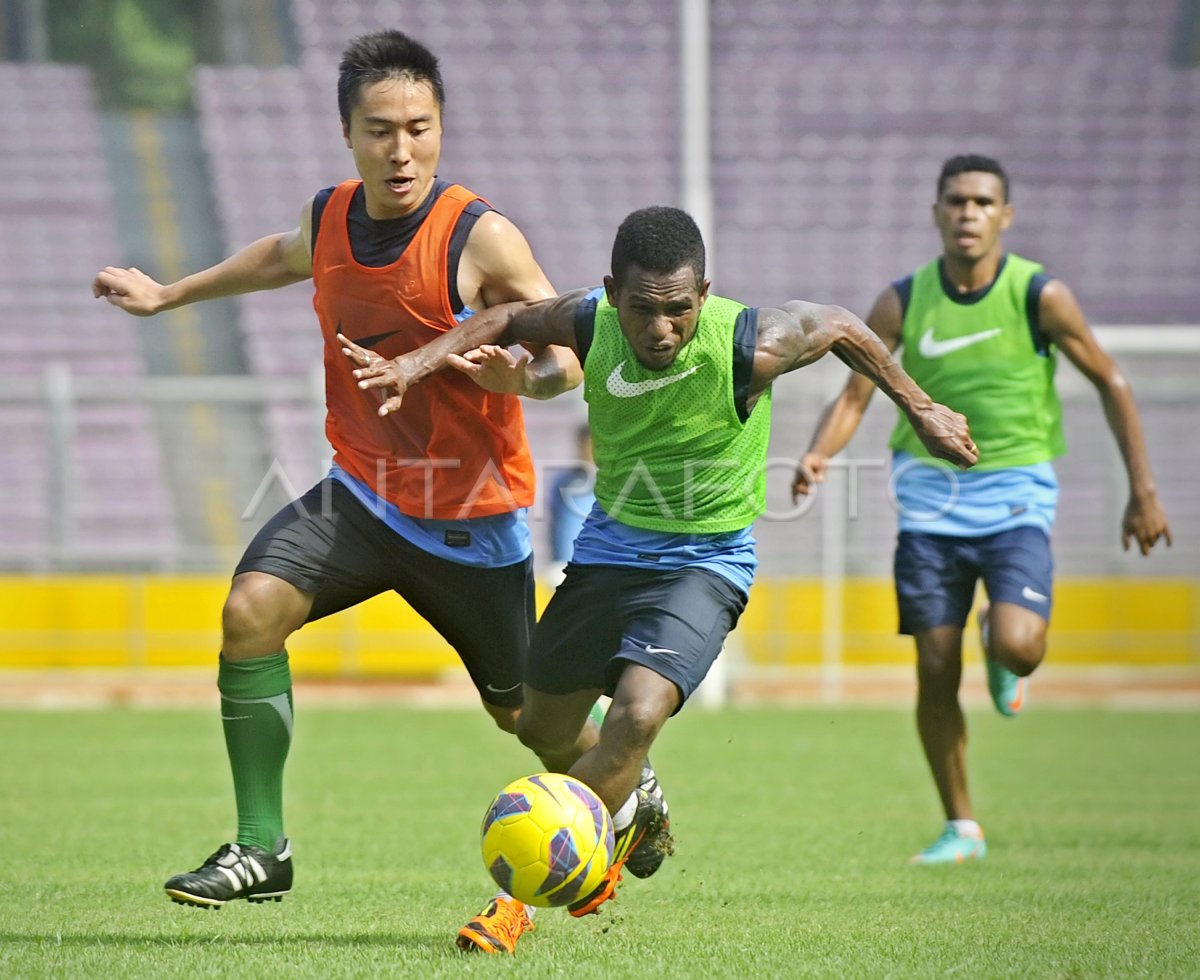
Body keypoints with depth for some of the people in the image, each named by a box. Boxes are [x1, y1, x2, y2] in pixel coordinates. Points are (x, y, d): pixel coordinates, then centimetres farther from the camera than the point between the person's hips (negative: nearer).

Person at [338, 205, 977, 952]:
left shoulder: (747, 347, -26)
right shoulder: (592, 322, -18)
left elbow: (842, 329, -6)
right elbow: (510, 319, 4)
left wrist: (921, 409, 4)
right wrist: (413, 366, -8)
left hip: (705, 562, -5)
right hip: (611, 546, 5)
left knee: (638, 715, -28)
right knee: (544, 730, 17)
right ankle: (632, 815, 50)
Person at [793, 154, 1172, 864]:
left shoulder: (1040, 295, -7)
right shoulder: (902, 302, -2)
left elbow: (1110, 381, 3)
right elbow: (856, 396, 1)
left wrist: (1143, 491, 2)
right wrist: (818, 456, -21)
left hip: (1015, 490, -2)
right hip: (931, 494, 2)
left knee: (1017, 644, -24)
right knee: (936, 673, -1)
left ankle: (1005, 657, 16)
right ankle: (961, 828, 15)